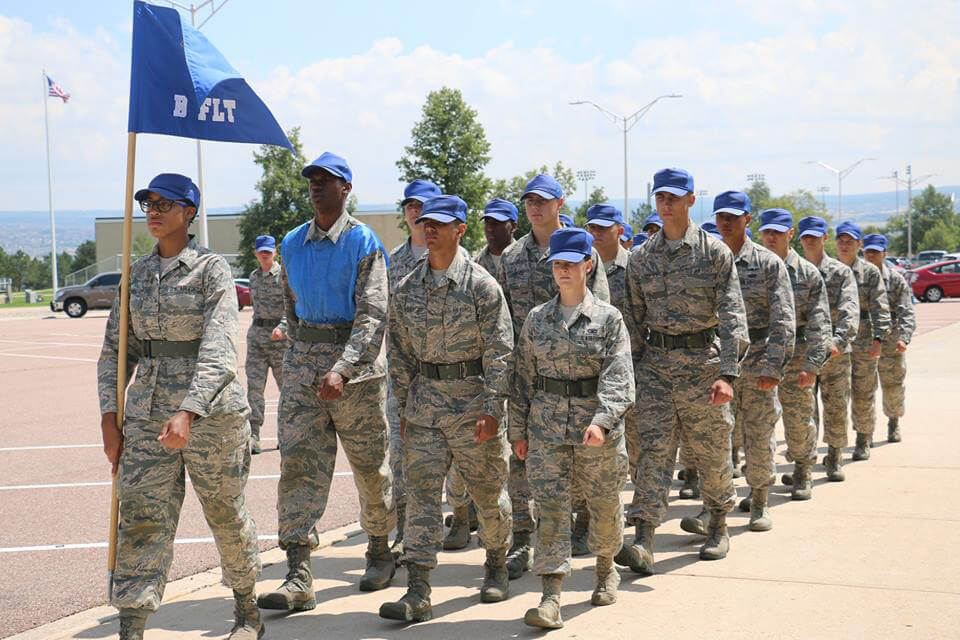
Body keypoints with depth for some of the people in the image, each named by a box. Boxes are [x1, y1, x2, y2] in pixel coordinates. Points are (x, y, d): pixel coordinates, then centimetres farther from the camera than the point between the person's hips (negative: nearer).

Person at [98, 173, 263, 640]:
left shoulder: (212, 269, -7)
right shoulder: (137, 274, 10)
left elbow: (219, 351, -18)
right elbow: (116, 350, 12)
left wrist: (188, 413, -29)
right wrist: (109, 415, 0)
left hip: (211, 409, -4)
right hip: (147, 412, 4)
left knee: (226, 513, 9)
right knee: (141, 517, -4)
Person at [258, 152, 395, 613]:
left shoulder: (363, 243, -7)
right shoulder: (293, 243, 11)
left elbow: (372, 316, -14)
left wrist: (342, 368, -24)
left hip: (356, 361, -4)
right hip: (303, 362, 4)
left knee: (369, 463, 7)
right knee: (298, 461, -6)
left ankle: (380, 550, 29)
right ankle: (299, 578, -9)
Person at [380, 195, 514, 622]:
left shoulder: (481, 285, -7)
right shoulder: (406, 289, 7)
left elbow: (499, 352, -9)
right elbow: (401, 352, 12)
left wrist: (492, 408, -14)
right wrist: (404, 406, 10)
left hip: (473, 399, -4)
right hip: (426, 398, 4)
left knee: (488, 489, 8)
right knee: (421, 490, -4)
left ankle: (497, 566, 32)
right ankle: (418, 594, -5)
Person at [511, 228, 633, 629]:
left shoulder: (608, 318, -3)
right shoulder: (537, 319, 7)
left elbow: (617, 378, -12)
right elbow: (524, 377, 11)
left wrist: (601, 421, -26)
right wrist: (518, 429, 9)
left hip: (597, 426, -2)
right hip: (546, 425, 2)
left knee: (604, 504, 13)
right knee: (550, 506, -7)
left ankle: (606, 568, 41)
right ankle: (551, 599, -8)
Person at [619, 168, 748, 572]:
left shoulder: (715, 252, -3)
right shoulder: (641, 258, 9)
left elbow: (732, 315, -9)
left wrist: (727, 372, -19)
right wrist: (631, 369, 9)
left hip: (703, 360, -2)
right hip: (656, 361, 3)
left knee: (711, 452, 8)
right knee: (653, 448, -7)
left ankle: (718, 527, 29)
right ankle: (643, 542, -14)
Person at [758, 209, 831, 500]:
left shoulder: (808, 273, 0)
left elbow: (819, 323, -4)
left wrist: (812, 365, -12)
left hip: (796, 357, -1)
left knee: (799, 421, 4)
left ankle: (802, 474, 24)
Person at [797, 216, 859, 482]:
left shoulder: (841, 272, 0)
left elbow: (850, 310, -12)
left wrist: (839, 340, -28)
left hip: (835, 353, -1)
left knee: (836, 408, 6)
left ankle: (834, 459, 21)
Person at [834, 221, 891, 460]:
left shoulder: (870, 272, 1)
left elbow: (880, 308, -4)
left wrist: (879, 338, -15)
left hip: (863, 342, -1)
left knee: (863, 395, 5)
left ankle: (863, 442, 19)